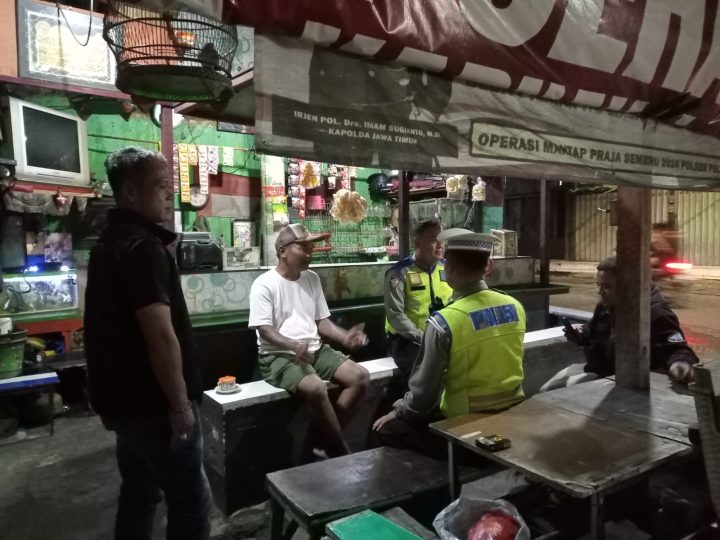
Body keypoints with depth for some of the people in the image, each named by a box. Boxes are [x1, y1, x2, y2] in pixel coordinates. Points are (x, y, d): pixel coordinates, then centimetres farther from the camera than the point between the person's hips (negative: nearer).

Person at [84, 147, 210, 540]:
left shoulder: (110, 242, 12)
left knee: (139, 493, 21)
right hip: (153, 403, -10)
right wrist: (181, 404, -19)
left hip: (124, 398, 10)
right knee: (190, 502, 2)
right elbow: (161, 334, -25)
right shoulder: (143, 246, -20)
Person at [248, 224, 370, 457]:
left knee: (361, 376, -12)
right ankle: (341, 451, -11)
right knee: (316, 388, -34)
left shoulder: (312, 278, 11)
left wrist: (344, 336, -6)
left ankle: (324, 441, -2)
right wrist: (294, 346, -32)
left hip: (316, 349, 7)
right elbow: (264, 329, -15)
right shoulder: (264, 284, -7)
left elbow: (322, 321, 13)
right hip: (279, 355, -6)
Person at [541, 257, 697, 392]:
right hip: (595, 368, 9)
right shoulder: (605, 306, 4)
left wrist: (681, 363, -57)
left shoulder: (654, 312, -23)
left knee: (573, 386, -27)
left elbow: (676, 349, -32)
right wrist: (581, 334, -2)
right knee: (547, 390, 8)